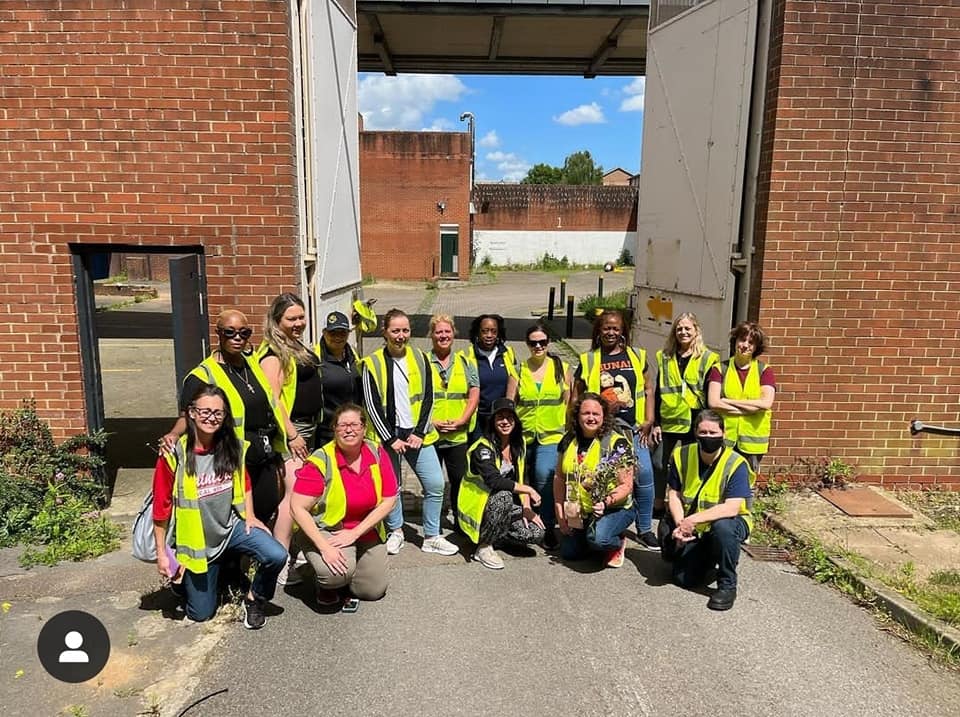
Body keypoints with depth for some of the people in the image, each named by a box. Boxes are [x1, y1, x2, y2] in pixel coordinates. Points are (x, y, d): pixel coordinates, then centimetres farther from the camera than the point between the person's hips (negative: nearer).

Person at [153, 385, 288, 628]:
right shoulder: (174, 455, -18)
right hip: (197, 540, -2)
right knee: (200, 614, 8)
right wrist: (161, 553, -6)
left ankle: (254, 599, 6)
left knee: (277, 556, -24)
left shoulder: (233, 446, -7)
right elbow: (162, 507, -10)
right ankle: (183, 577, 40)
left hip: (231, 526, 2)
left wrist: (249, 516, 0)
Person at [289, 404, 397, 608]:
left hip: (366, 531, 4)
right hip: (325, 530, -4)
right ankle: (326, 582, 7)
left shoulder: (377, 453, -8)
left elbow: (388, 500, -7)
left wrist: (355, 533, -15)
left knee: (373, 591, 1)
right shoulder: (321, 461, -19)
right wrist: (325, 547, -27)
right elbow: (297, 508, -20)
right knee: (338, 573, -31)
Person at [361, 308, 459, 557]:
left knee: (436, 484, -1)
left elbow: (428, 398, 4)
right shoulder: (372, 363, -4)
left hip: (417, 434, 2)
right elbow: (372, 405, -6)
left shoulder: (420, 358, 5)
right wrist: (391, 439, -9)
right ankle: (395, 532, 30)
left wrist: (419, 433, -5)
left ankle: (431, 537, 16)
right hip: (387, 435, -2)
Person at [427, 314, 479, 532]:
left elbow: (474, 396, 3)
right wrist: (431, 422, -12)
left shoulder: (465, 363, 8)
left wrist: (460, 421, -9)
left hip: (459, 435, 2)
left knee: (460, 479, 8)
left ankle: (460, 520, 25)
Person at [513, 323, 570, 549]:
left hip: (552, 436, -2)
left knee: (545, 477, -18)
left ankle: (548, 528, -1)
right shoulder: (519, 369, 6)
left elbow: (569, 403, 8)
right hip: (523, 435, 2)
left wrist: (569, 431, 2)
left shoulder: (561, 368, 6)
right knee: (524, 482, 8)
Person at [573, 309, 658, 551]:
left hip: (633, 428, 1)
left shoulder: (637, 356, 9)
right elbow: (577, 396, 9)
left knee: (644, 473, -6)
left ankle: (645, 529, 11)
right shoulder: (588, 360, 6)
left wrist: (648, 421, 3)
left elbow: (648, 390, 11)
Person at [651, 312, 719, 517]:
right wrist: (656, 423, 4)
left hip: (694, 422, -2)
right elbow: (658, 393, 7)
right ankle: (657, 507, 21)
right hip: (668, 421, 3)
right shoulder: (665, 357, 6)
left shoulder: (708, 358, -2)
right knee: (659, 463, 6)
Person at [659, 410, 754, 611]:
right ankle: (708, 558, 25)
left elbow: (731, 508, -30)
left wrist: (693, 520, -34)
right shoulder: (682, 455, -7)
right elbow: (673, 494, -2)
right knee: (684, 579, -10)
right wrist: (680, 524, -18)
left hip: (728, 522, -3)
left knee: (722, 527, -39)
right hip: (693, 528, 4)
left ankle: (727, 585, -15)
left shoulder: (736, 464, -21)